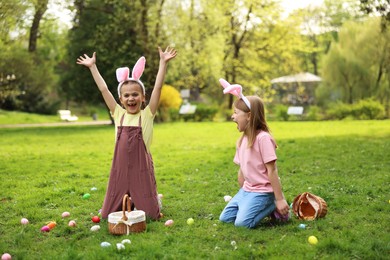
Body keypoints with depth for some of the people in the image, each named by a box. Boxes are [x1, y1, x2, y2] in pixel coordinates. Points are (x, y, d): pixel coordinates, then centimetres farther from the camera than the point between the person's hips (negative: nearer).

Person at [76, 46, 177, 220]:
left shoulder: (147, 114, -3)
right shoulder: (118, 114, 4)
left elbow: (158, 88, -11)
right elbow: (103, 89, 6)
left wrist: (163, 63, -17)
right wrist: (92, 66, 8)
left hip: (142, 168, -3)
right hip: (120, 169, 3)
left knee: (151, 215, 0)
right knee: (108, 215, 8)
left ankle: (154, 201, 34)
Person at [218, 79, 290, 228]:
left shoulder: (263, 138, -19)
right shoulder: (242, 140, 7)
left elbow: (272, 170, -20)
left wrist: (279, 199, -19)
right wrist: (242, 192, 15)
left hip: (262, 191, -9)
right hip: (246, 189, 9)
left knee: (242, 222, -20)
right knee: (225, 218, 7)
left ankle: (273, 207, 1)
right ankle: (265, 206, 14)